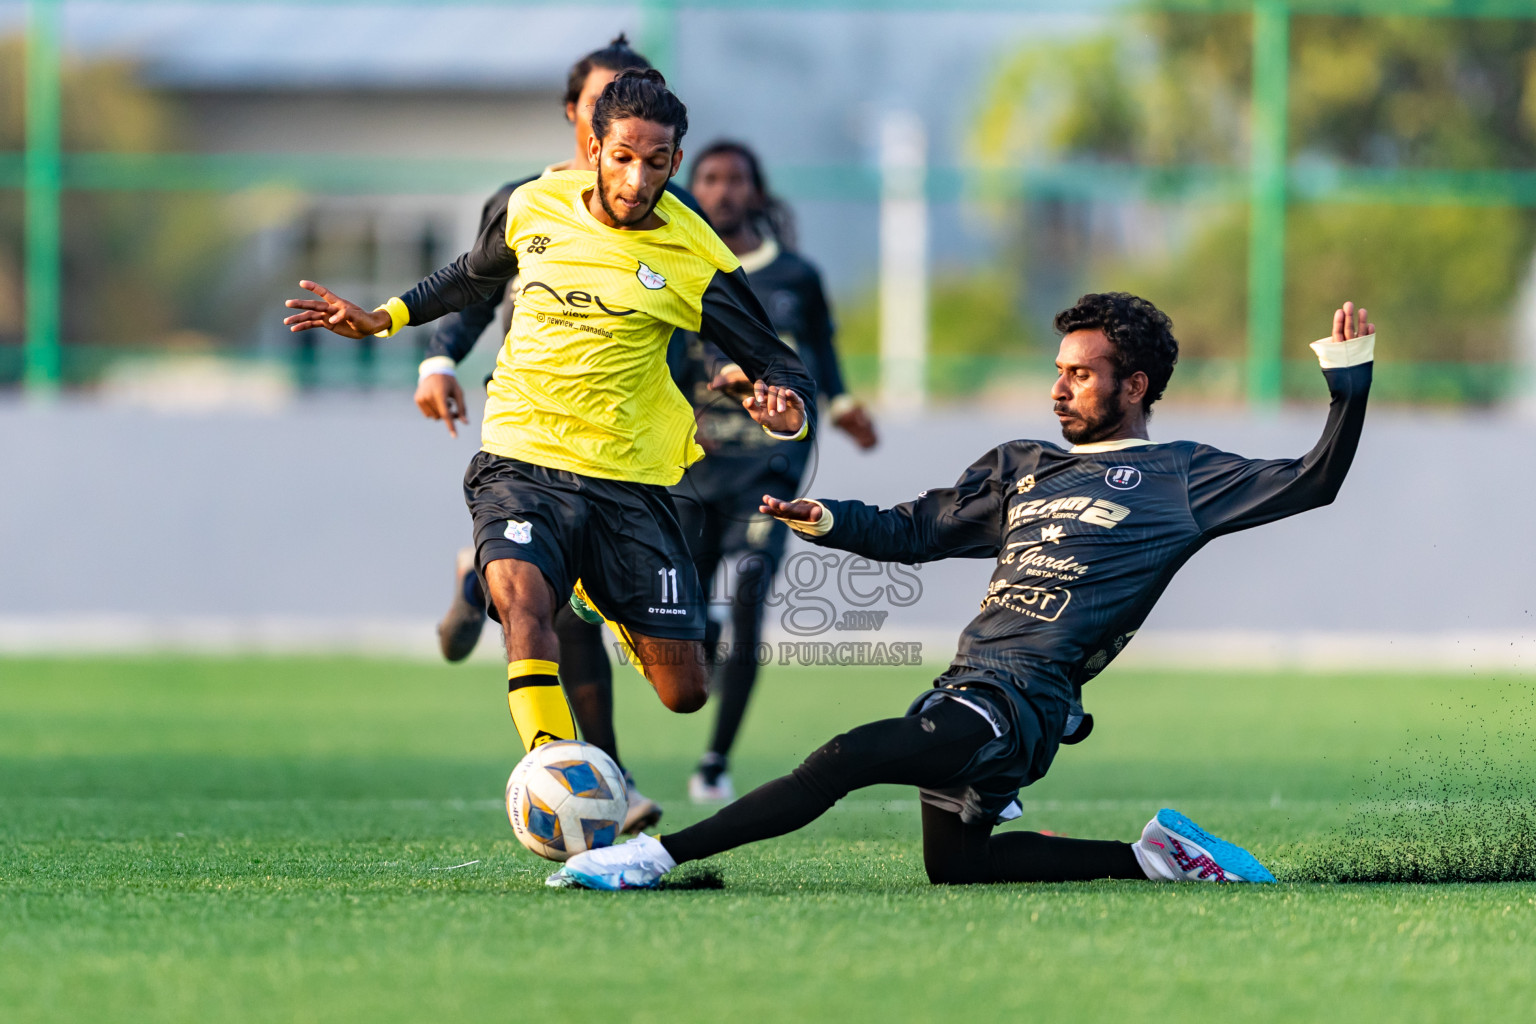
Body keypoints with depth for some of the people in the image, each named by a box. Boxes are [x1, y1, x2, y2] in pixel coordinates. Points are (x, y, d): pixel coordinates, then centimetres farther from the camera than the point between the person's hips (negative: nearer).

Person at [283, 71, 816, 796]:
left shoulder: (694, 259, -7)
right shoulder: (537, 206, 2)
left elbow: (775, 364, 0)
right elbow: (476, 276, 25)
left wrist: (790, 407, -22)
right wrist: (384, 319, 21)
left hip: (629, 477, 0)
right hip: (521, 459, 0)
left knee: (684, 693, 2)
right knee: (524, 602, -32)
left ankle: (604, 595, 37)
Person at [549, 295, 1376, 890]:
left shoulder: (1179, 478, 4)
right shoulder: (1021, 470, 22)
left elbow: (1309, 484, 3)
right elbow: (913, 532, 24)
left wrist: (1348, 380, -8)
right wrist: (825, 520, 7)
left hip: (1021, 702, -9)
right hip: (966, 692, 9)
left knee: (846, 759, -23)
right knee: (954, 867, 13)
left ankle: (657, 856, -27)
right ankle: (1148, 857, 15)